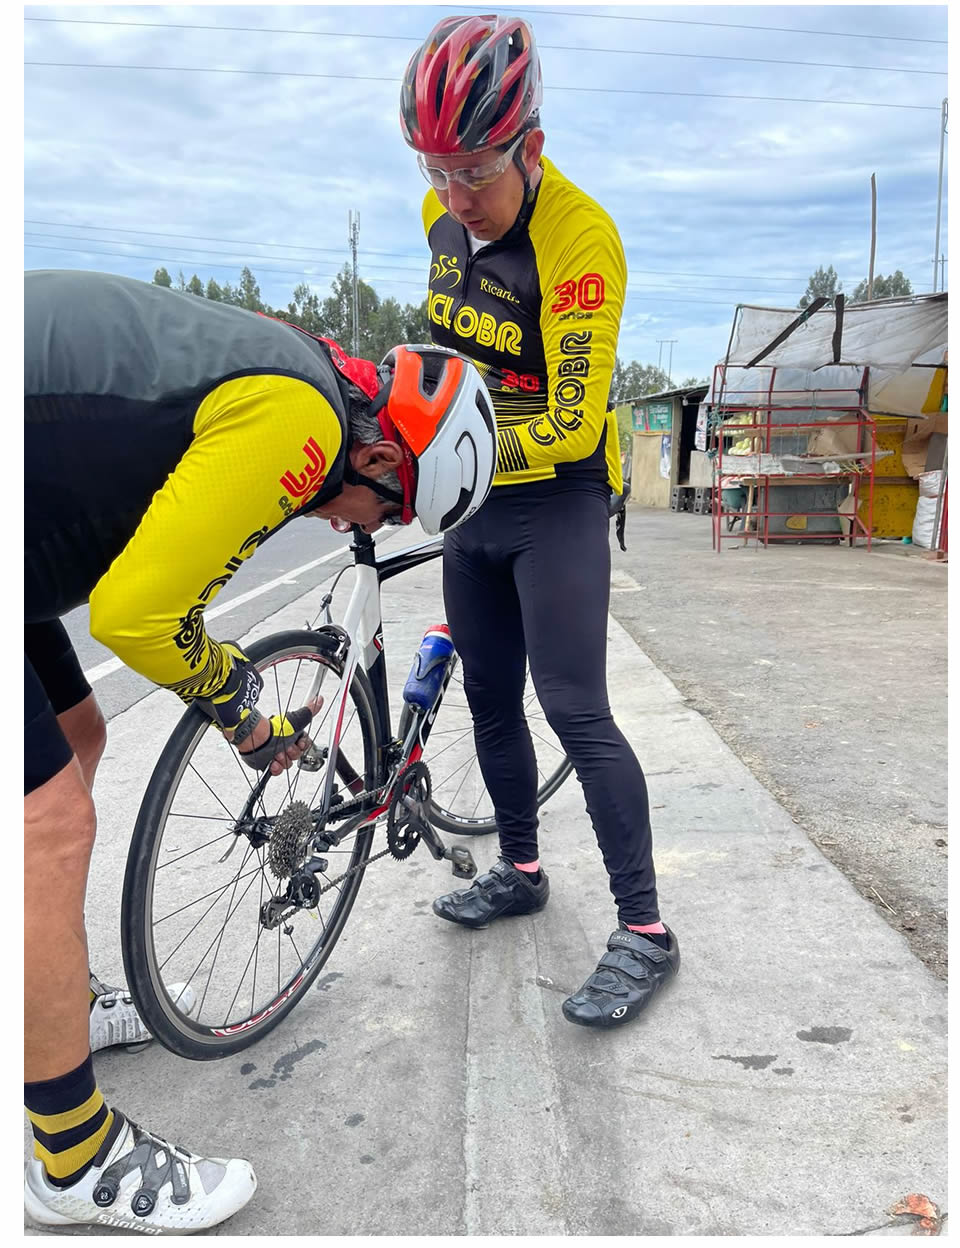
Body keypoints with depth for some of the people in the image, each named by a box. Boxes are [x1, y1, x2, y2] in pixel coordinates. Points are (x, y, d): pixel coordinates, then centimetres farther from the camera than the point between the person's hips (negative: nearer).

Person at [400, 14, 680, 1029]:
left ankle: (644, 930, 3)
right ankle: (520, 870, 32)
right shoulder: (441, 214, 2)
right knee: (489, 699, 13)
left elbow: (573, 421, -25)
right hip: (474, 500, 7)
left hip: (558, 504, -7)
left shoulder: (579, 239, -21)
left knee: (574, 710, -10)